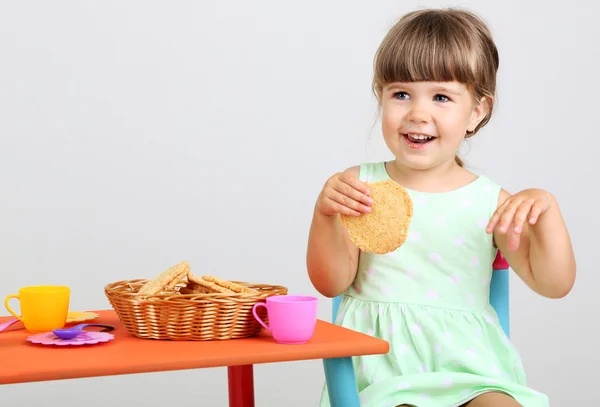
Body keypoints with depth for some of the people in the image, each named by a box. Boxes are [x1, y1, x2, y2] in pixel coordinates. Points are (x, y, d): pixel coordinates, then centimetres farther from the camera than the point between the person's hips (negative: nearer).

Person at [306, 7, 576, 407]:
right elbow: (331, 283, -1)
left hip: (465, 359, 1)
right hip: (382, 361, -1)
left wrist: (545, 208, -15)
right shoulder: (360, 187, 3)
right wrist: (326, 215, -18)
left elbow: (554, 284, 0)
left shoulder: (490, 202, 3)